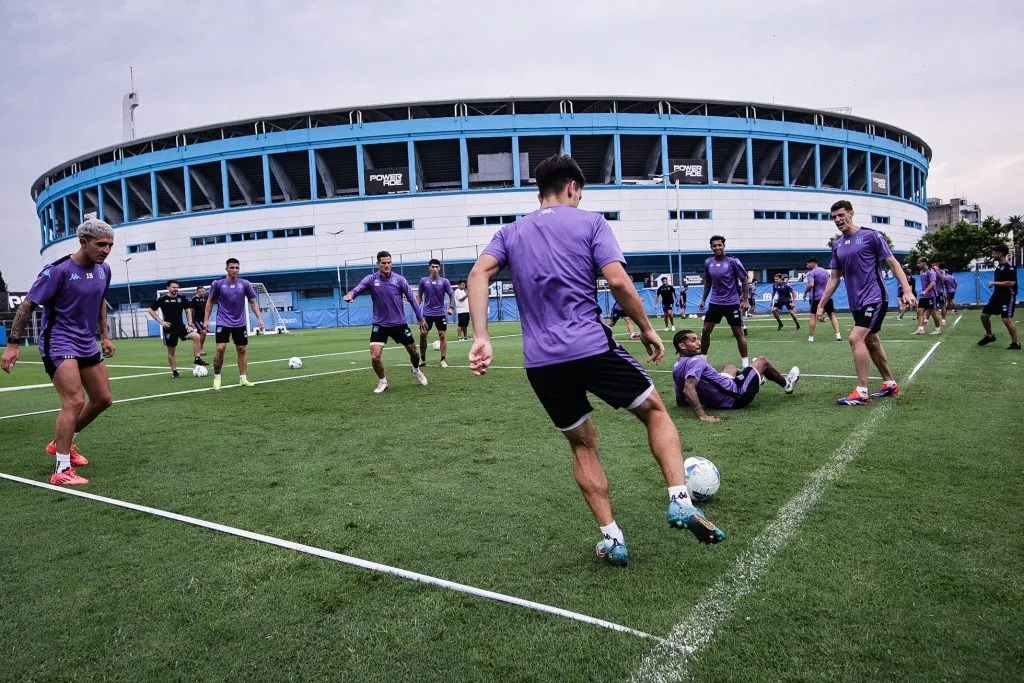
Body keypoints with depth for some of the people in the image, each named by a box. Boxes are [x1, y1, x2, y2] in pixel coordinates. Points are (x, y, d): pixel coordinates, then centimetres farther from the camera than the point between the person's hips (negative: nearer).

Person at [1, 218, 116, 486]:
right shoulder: (58, 270, -18)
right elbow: (27, 304, -13)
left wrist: (105, 336, 19)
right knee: (75, 402, -18)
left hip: (87, 344, 8)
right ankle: (62, 470, -11)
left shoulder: (103, 270, 3)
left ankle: (61, 442, 33)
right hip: (58, 343, -8)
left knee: (102, 399, 12)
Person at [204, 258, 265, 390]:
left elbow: (253, 302, 5)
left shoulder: (244, 284, 0)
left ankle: (243, 379, 15)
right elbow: (210, 301, 6)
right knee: (220, 348, -14)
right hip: (223, 323, -2)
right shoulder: (218, 284, -3)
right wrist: (206, 319, 2)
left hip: (240, 324, 2)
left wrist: (259, 318, -4)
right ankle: (217, 378, 2)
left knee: (242, 350, 5)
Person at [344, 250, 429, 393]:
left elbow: (412, 299, -1)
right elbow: (356, 289, -19)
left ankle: (416, 371, 46)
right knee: (375, 357, -14)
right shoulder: (371, 279, -6)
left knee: (413, 352, 12)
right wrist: (350, 295, -43)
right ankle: (382, 381, 14)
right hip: (380, 324, -1)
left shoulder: (399, 279, -7)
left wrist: (420, 319, 1)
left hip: (399, 324, 1)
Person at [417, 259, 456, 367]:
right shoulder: (423, 280, 4)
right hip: (427, 313, 1)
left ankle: (443, 360, 5)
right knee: (423, 334, 1)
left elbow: (451, 295, 0)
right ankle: (422, 359, 13)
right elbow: (419, 295, 11)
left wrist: (451, 307, -14)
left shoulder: (444, 281, 0)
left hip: (440, 313, -1)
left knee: (443, 336, -2)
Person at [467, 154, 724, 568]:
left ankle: (611, 539, 17)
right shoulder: (589, 222, 5)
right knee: (655, 410, 18)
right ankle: (680, 501, 4)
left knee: (582, 445, 19)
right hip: (593, 346, -3)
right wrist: (647, 330, 4)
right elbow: (618, 281, -8)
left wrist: (481, 338, -9)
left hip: (541, 362, 4)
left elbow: (479, 273, -2)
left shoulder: (511, 232, 15)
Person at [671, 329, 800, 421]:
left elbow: (680, 402, 2)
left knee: (730, 367, 36)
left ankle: (758, 378, 67)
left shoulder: (676, 369, -4)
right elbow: (688, 389, -42)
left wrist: (706, 398, 8)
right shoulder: (696, 360, -28)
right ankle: (786, 384, 45)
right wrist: (702, 415, -44)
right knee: (762, 360, 14)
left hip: (717, 402, 8)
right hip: (736, 397, -8)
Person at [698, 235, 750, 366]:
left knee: (739, 333, 0)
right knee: (705, 331, 1)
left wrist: (745, 300, -10)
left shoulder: (733, 261, -11)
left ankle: (746, 363, 8)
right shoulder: (708, 263, 2)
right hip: (715, 302, 4)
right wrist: (703, 299, 12)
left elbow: (744, 280, -6)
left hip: (732, 303, -4)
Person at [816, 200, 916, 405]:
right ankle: (890, 384, 30)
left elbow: (893, 263, -6)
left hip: (874, 298, -7)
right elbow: (834, 278, 15)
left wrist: (907, 290, -16)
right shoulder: (837, 244, 10)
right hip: (857, 303, 7)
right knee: (871, 341, 15)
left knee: (856, 338, -18)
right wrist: (821, 305, 12)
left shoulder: (870, 236, -8)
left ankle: (862, 393, -14)